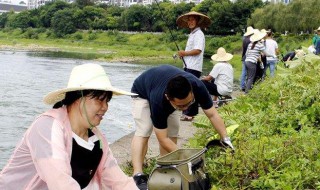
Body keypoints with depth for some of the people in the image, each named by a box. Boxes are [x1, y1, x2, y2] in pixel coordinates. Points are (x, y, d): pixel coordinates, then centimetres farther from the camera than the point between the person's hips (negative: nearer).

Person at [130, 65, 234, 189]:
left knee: (172, 132, -9)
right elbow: (163, 138, -36)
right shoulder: (158, 100, -45)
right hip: (142, 92, -5)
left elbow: (212, 114, -24)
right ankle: (138, 176, -29)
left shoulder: (197, 86, -36)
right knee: (143, 132, -23)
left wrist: (225, 139, -29)